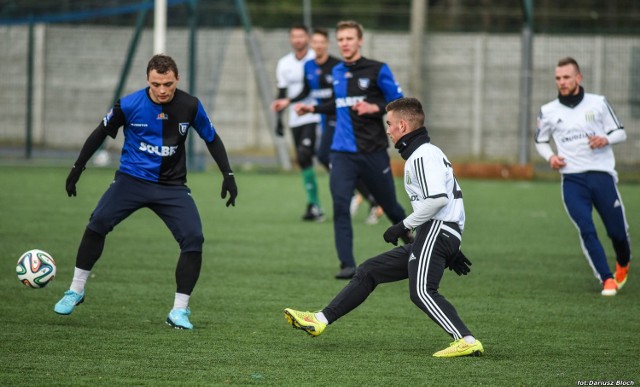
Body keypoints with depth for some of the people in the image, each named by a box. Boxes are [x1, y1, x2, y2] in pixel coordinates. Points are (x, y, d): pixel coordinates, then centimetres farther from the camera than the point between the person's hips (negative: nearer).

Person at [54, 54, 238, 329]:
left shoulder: (190, 106, -8)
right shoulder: (128, 105, -11)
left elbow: (211, 138, 8)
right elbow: (100, 134, 4)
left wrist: (228, 175, 3)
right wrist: (77, 169, 4)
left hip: (172, 185, 1)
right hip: (132, 179, -1)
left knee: (193, 239, -17)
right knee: (97, 224, -20)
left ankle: (179, 311, -4)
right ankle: (76, 291, -1)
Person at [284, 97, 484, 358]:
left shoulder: (423, 155, -10)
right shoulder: (425, 154, 23)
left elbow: (438, 198, -23)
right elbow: (449, 199, 27)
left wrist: (404, 225, -14)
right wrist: (453, 250, 27)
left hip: (436, 230, -10)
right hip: (429, 237, 10)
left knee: (422, 291, -25)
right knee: (368, 271, 12)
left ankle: (466, 341, -30)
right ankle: (320, 320, 15)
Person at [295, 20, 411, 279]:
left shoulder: (378, 70, -4)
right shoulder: (337, 72, 12)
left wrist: (374, 108, -20)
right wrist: (313, 109, 21)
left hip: (372, 151, -3)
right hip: (342, 152, 3)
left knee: (388, 203, 9)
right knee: (340, 206, -13)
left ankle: (407, 234, 41)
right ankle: (347, 265, -13)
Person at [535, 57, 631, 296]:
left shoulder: (598, 103, 3)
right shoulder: (548, 111, 6)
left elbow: (620, 132, 9)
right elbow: (540, 141, 20)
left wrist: (606, 139, -14)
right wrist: (550, 157, -1)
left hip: (602, 175, 0)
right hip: (572, 179, 0)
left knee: (617, 230, 4)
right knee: (586, 231, -15)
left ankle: (623, 264, 36)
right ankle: (607, 280, -8)